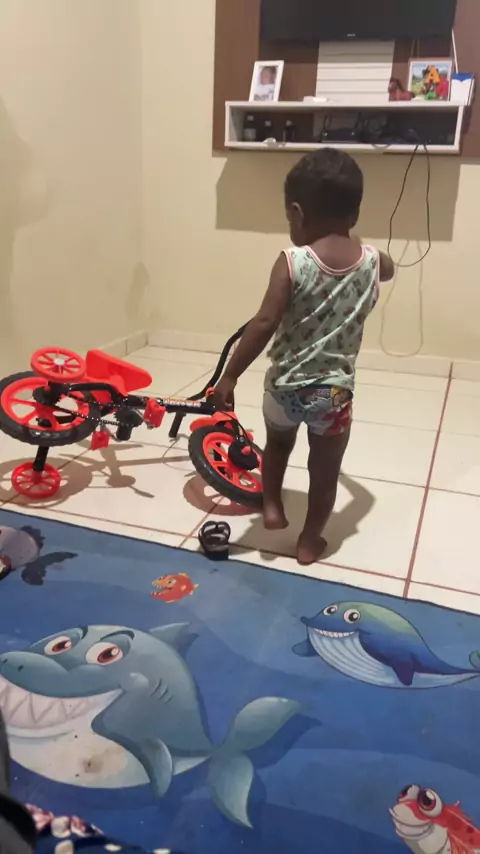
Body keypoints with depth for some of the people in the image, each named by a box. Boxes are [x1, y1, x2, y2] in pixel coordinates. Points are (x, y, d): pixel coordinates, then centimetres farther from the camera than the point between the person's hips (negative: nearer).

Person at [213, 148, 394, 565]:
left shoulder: (292, 262, -15)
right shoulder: (373, 261, -2)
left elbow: (264, 324, -22)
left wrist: (230, 376, -16)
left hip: (286, 384, -1)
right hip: (335, 391, 2)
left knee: (278, 444, 31)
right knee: (325, 472, 19)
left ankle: (272, 506, 31)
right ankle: (310, 541, 32)